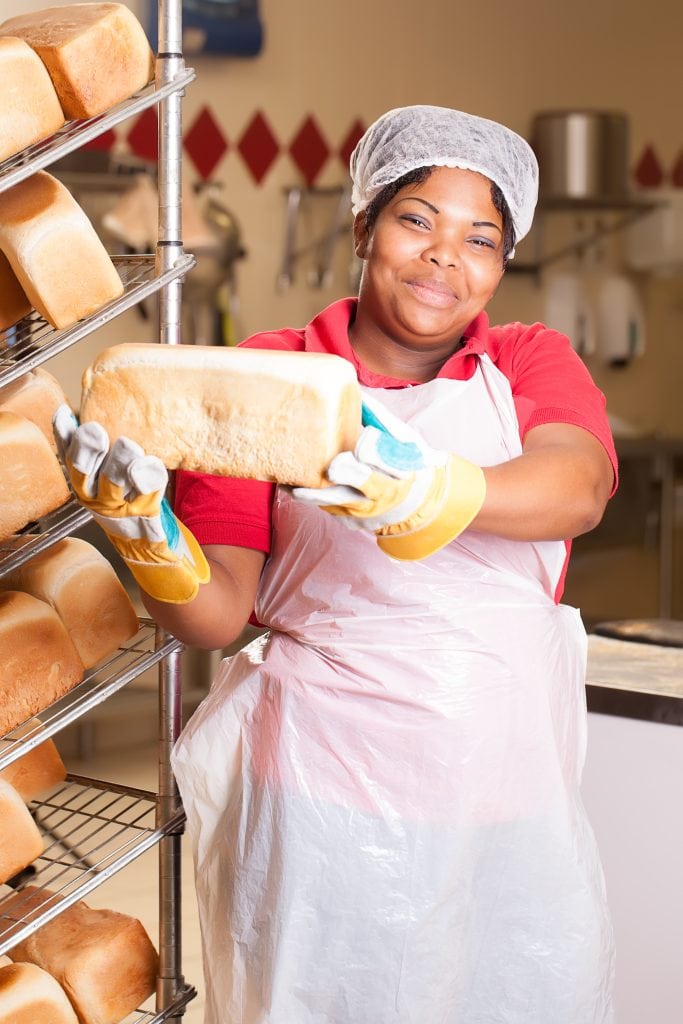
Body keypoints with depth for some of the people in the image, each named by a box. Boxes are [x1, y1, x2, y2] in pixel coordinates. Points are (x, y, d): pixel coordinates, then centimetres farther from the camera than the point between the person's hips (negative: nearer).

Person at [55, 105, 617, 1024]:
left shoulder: (535, 363, 5)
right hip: (320, 807, -2)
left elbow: (579, 487, -18)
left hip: (508, 805, 2)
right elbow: (217, 617, -3)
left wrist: (425, 493, -37)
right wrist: (147, 533, -24)